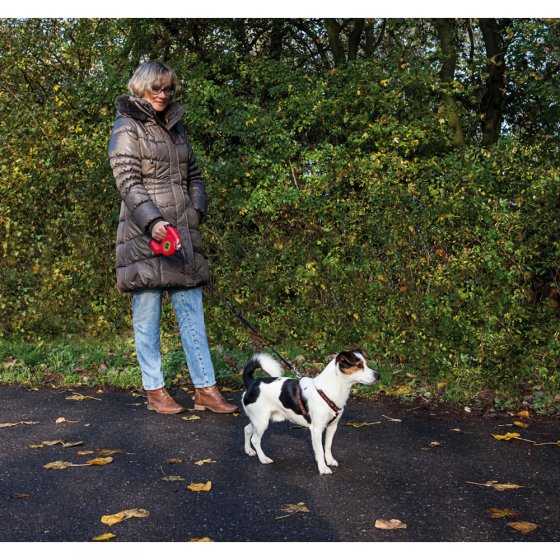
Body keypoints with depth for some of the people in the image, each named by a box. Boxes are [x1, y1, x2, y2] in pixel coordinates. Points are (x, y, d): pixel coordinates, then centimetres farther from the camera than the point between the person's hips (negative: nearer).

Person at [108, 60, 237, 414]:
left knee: (192, 311, 5)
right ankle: (155, 391, 12)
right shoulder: (127, 128, -1)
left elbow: (193, 174, 24)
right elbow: (128, 182, -11)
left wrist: (198, 209, 6)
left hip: (183, 232, 6)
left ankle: (206, 389, 8)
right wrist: (153, 221, -24)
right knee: (148, 314, 1)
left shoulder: (175, 126, 19)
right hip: (145, 234, -6)